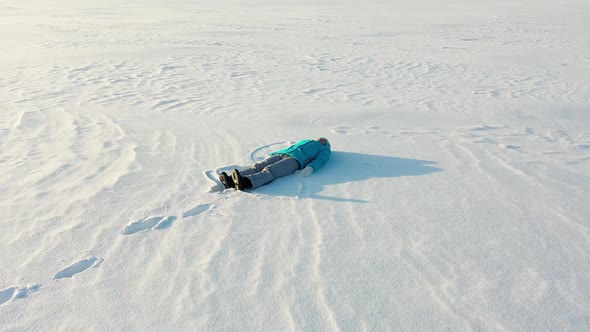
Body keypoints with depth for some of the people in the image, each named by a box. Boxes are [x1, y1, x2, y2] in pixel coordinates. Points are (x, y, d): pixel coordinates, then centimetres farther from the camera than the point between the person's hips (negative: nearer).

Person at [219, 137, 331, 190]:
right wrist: (270, 155, 21)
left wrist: (310, 168, -21)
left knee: (269, 170, -34)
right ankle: (231, 181, -45)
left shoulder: (324, 150, 25)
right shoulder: (305, 141, 46)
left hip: (295, 160, -5)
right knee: (257, 167, -23)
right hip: (280, 155, 6)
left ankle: (246, 182, -61)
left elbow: (319, 161, 2)